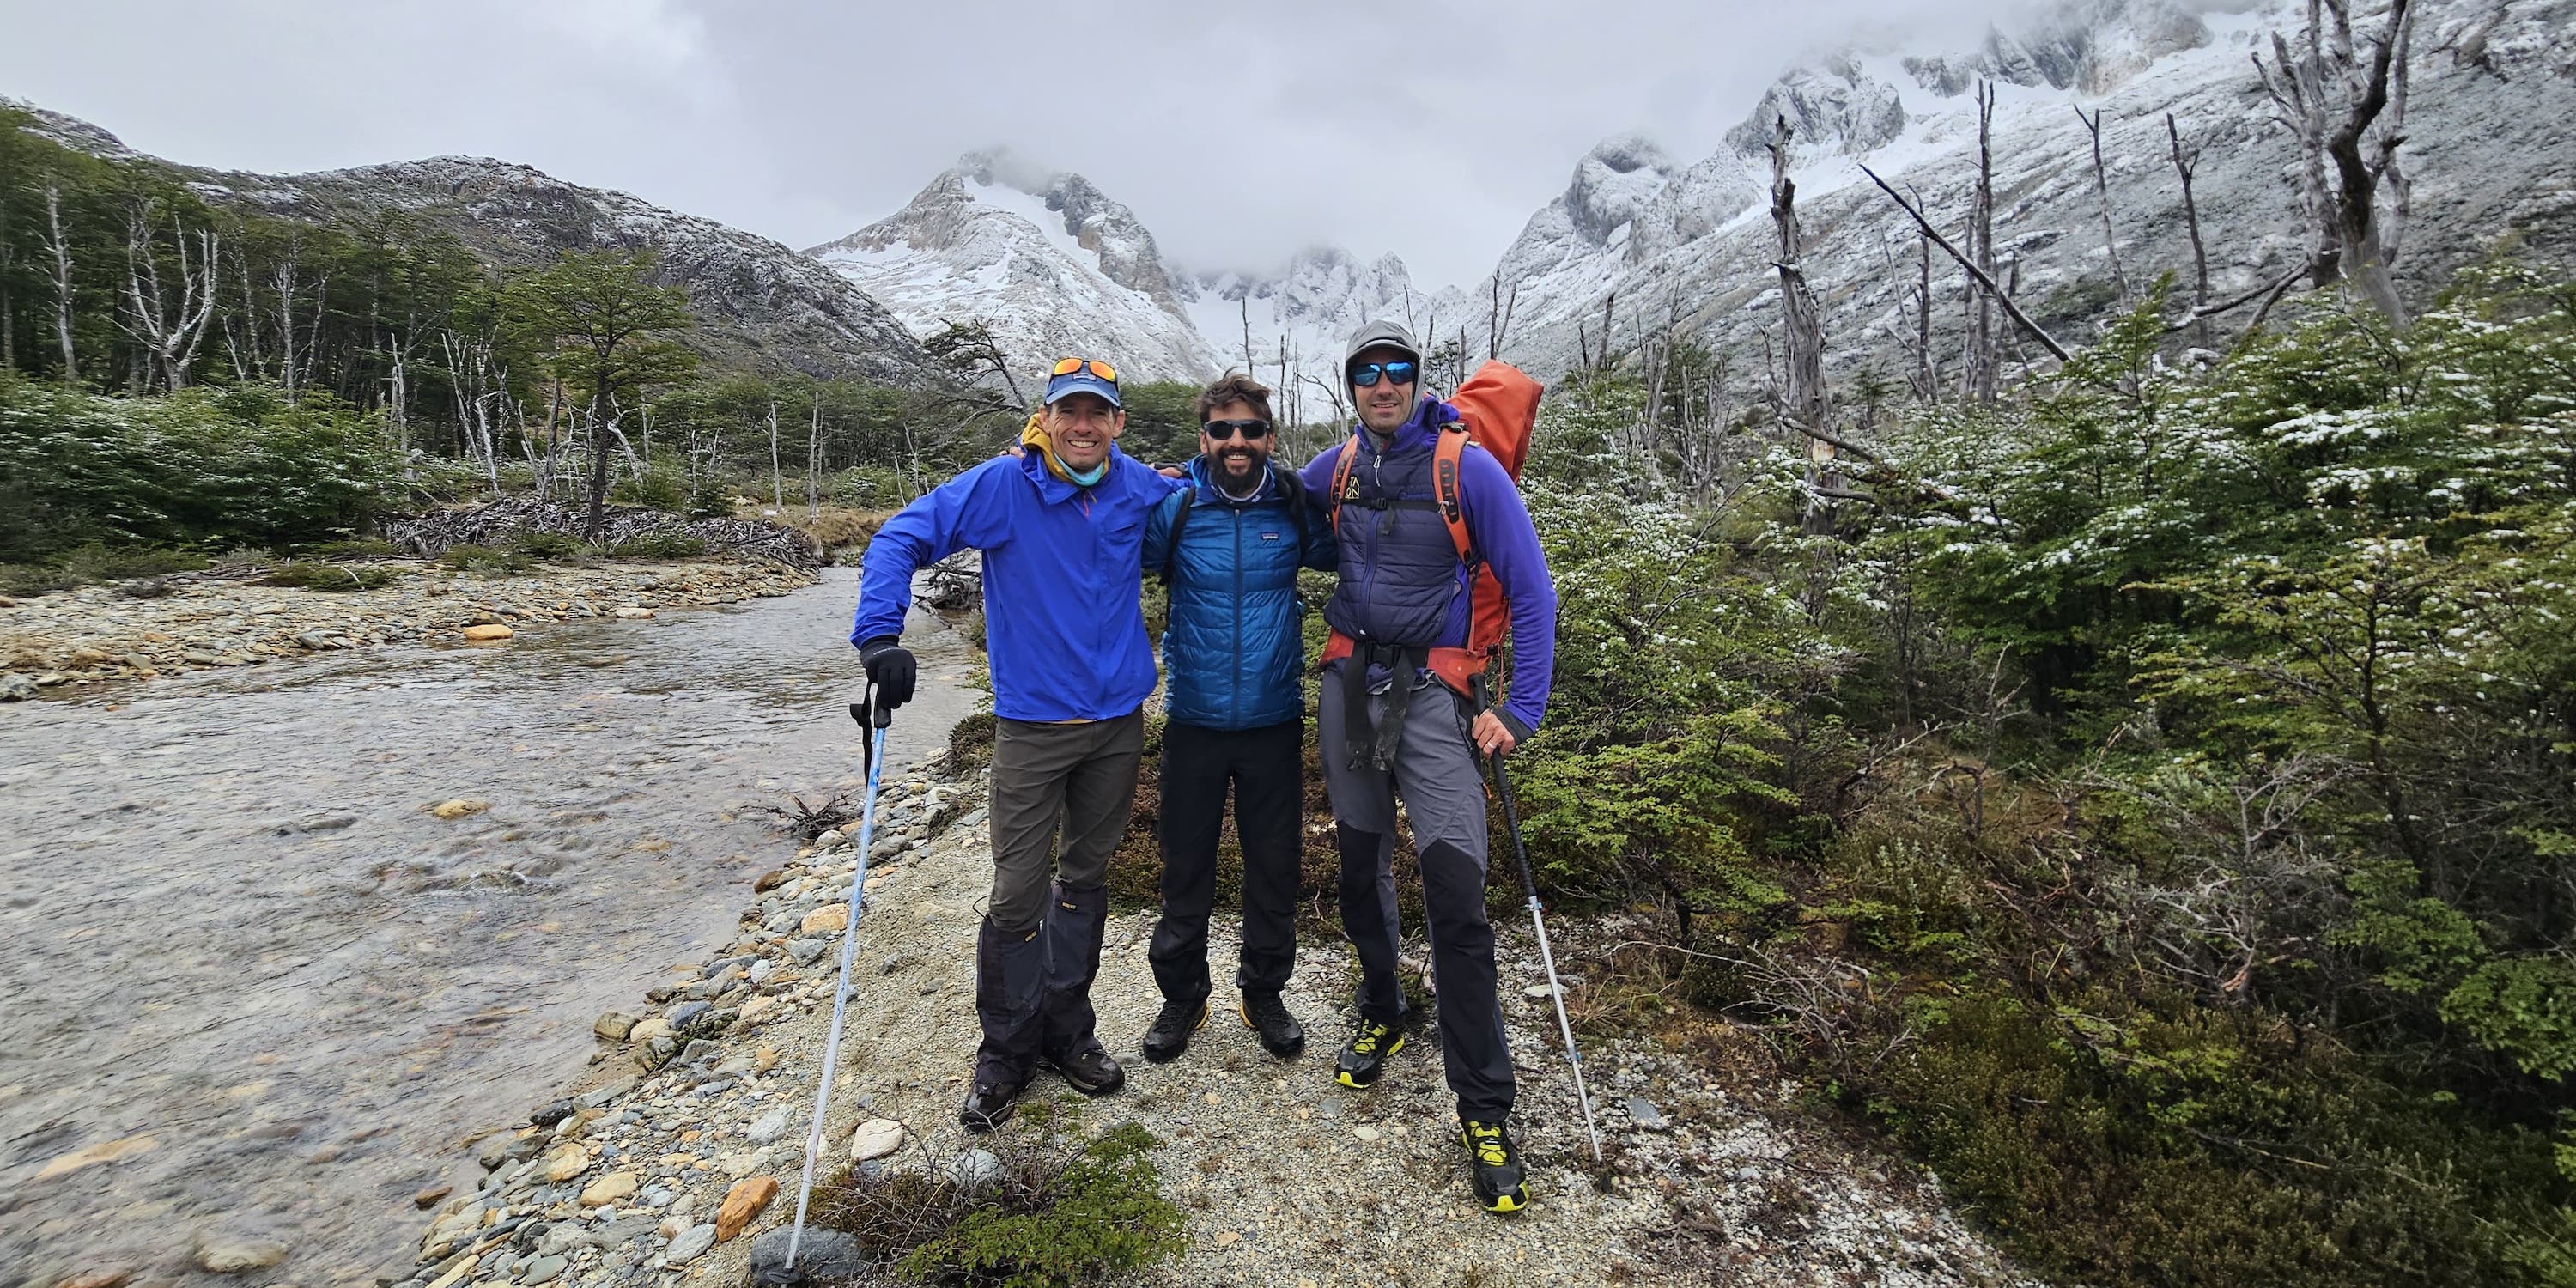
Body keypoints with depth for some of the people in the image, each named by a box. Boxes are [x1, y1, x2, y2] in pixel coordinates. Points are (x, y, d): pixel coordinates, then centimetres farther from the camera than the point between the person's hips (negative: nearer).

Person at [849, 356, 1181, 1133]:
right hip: (1033, 726, -3)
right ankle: (1005, 1052, 22)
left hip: (1118, 722, 4)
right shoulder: (1004, 486, -10)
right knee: (1018, 897, 0)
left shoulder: (1140, 489, 2)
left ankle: (1068, 1032, 32)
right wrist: (880, 633, -25)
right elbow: (902, 538, -12)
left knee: (1086, 880, 15)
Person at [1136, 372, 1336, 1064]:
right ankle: (1182, 995, 32)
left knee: (1275, 864, 12)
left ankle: (1264, 993, 34)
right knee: (1186, 864, 11)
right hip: (1194, 722, -1)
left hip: (1274, 722, 1)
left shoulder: (1296, 508, -1)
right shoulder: (1174, 510, -5)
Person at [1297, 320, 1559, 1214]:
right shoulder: (1340, 465, 6)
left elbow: (1532, 593, -7)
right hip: (1349, 687, 5)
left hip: (1432, 696, -5)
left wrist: (1520, 712, -12)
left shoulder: (1468, 468, -9)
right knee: (1361, 870, 15)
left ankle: (1484, 1112, 5)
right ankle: (1381, 1018, 40)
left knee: (1457, 900, -10)